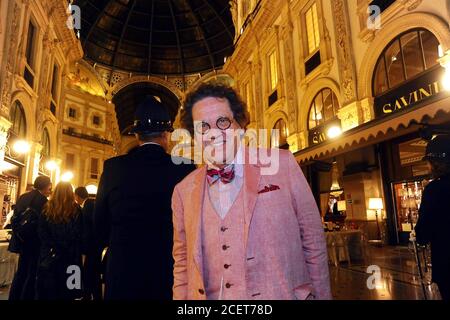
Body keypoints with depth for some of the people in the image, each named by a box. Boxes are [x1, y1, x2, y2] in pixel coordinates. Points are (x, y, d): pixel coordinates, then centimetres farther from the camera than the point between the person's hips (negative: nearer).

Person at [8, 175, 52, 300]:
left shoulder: (23, 197, 7)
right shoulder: (42, 199, -17)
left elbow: (15, 218, 9)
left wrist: (18, 235, 15)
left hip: (23, 240, 8)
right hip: (35, 242, -8)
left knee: (21, 272, 19)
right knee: (32, 274, 4)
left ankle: (14, 297, 27)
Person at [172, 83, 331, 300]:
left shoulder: (282, 164, -9)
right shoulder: (183, 191, -1)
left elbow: (313, 241, -5)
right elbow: (182, 263, 6)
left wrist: (322, 295, -3)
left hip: (281, 294, -2)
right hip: (206, 295, 3)